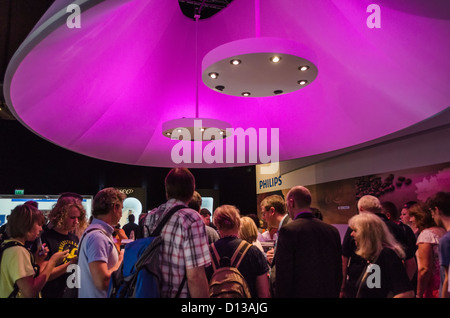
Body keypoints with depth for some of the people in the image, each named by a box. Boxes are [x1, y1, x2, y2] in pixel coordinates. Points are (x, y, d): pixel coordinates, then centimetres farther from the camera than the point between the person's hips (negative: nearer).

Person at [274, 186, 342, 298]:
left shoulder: (288, 230, -16)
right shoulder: (333, 230, 1)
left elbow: (283, 274, -16)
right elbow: (339, 272, 7)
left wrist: (281, 295, -6)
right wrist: (334, 293, 17)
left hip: (300, 293, -5)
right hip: (330, 293, 5)